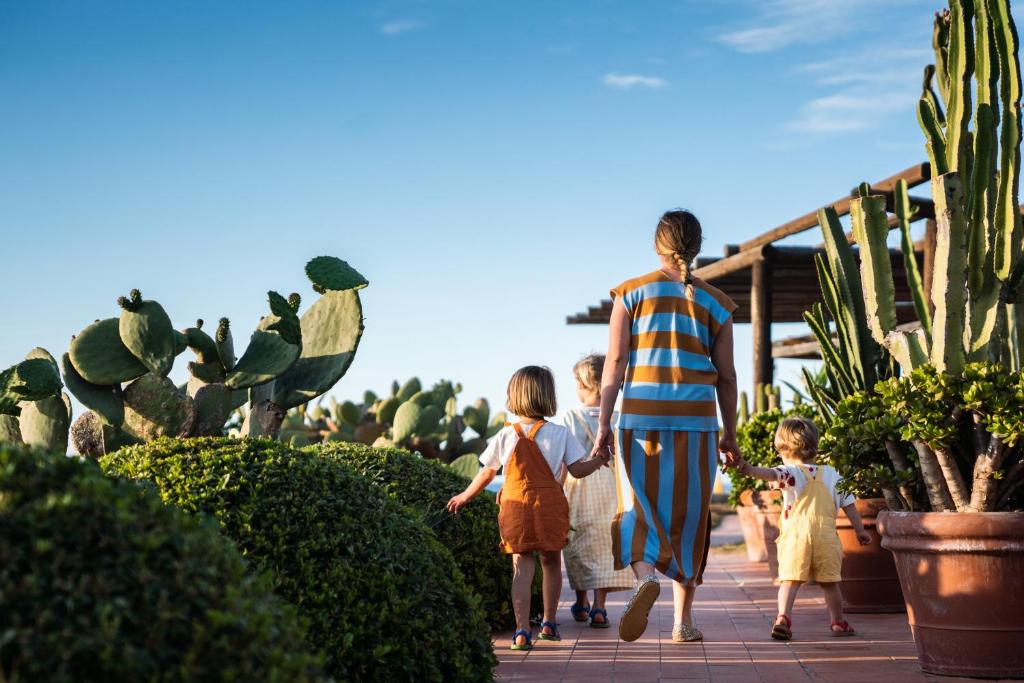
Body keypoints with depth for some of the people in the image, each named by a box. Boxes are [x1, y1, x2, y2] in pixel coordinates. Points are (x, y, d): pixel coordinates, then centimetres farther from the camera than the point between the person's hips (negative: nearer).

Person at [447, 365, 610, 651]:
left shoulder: (506, 436, 1)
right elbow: (578, 470, -1)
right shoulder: (560, 434, -1)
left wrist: (464, 496, 24)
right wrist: (599, 460, 19)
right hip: (550, 506, 0)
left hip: (515, 507, 0)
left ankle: (522, 631, -9)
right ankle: (549, 623, 28)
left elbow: (486, 474, 9)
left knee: (522, 566, -1)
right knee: (551, 563, 17)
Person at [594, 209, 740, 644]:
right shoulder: (715, 303, 5)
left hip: (640, 416, -1)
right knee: (687, 515, 10)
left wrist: (603, 424, -1)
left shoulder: (631, 294, 1)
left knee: (639, 506, 6)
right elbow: (725, 375, 6)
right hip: (695, 418, 1)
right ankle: (683, 620, 15)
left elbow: (614, 363, -4)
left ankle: (644, 574, -25)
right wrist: (730, 433, 15)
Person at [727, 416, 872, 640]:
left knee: (790, 580, -5)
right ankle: (838, 623, 25)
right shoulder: (832, 474, 15)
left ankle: (783, 617, -23)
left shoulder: (791, 472, 1)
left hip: (795, 535, -3)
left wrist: (748, 469, -34)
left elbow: (771, 473, -21)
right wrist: (860, 529, 23)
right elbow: (848, 504, 16)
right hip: (826, 535, 3)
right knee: (830, 583, 15)